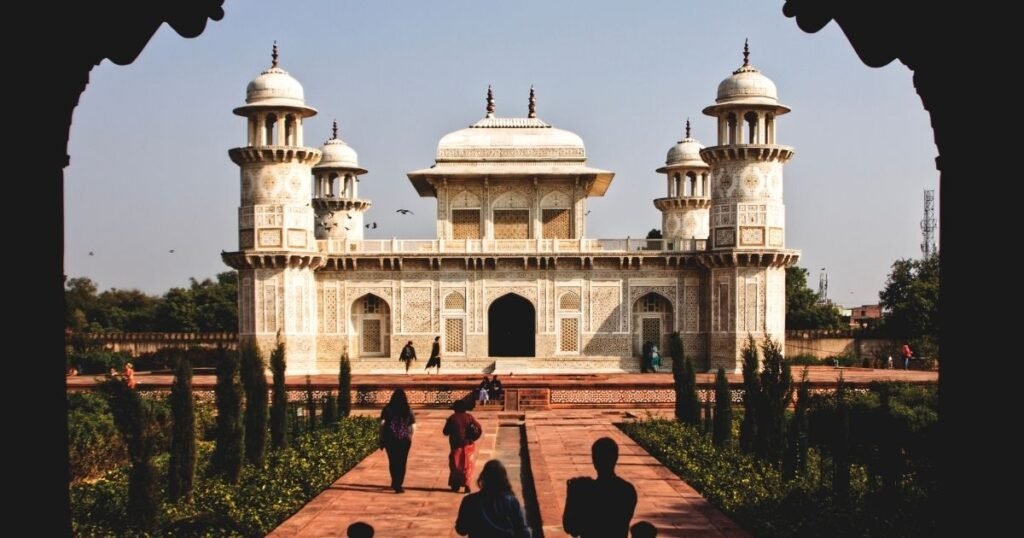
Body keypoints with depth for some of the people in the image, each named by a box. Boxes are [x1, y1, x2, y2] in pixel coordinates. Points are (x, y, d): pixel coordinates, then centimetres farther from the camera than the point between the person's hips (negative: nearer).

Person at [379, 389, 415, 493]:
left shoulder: (387, 409, -1)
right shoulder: (408, 410, 1)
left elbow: (382, 424, -7)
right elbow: (413, 426, 1)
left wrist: (382, 440, -2)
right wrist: (409, 437, 17)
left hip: (390, 440, 0)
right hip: (404, 440, 0)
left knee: (393, 462, 17)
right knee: (401, 463, 7)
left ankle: (396, 483, 27)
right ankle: (398, 484, 0)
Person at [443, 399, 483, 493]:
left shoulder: (452, 418, -7)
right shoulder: (469, 417, -2)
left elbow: (445, 432, -3)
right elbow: (479, 429, -9)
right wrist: (473, 438, 4)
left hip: (456, 445, -1)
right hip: (468, 445, 1)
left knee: (455, 466, 11)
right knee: (467, 466, 8)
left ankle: (455, 485, 14)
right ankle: (466, 484, -1)